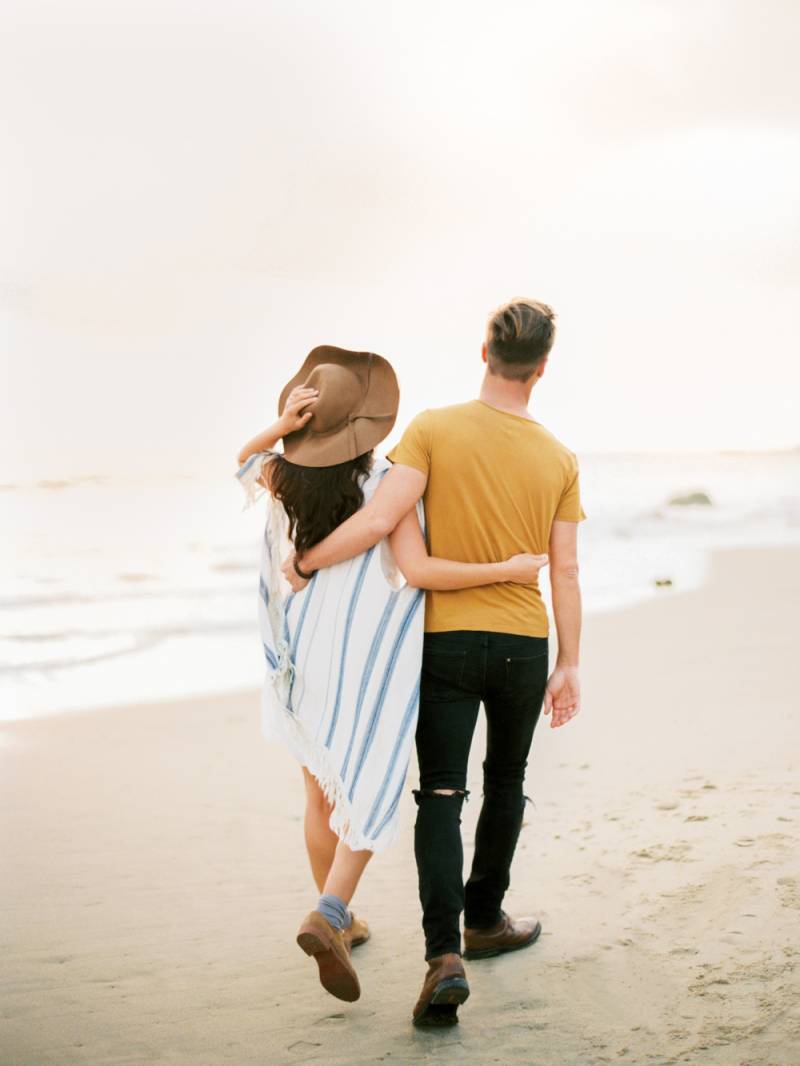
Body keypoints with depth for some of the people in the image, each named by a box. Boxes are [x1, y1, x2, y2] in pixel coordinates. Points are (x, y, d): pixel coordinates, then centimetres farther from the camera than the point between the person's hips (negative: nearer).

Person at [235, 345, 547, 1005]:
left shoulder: (284, 480, -6)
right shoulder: (385, 482, -17)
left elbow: (245, 462, 17)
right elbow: (417, 570, -25)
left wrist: (280, 427, -5)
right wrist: (507, 570, -17)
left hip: (307, 656, 4)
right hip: (371, 660, -4)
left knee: (322, 790, 19)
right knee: (369, 790, 4)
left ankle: (338, 917, 31)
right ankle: (329, 916, -16)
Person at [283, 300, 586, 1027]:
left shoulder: (434, 430, -10)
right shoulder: (559, 459, -3)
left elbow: (379, 519, -19)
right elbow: (565, 572, -1)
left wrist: (307, 562, -4)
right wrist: (569, 666, 7)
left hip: (445, 641, -2)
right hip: (523, 644, 2)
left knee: (440, 798, 0)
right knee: (505, 783, 21)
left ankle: (445, 956, -15)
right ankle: (483, 921, 35)